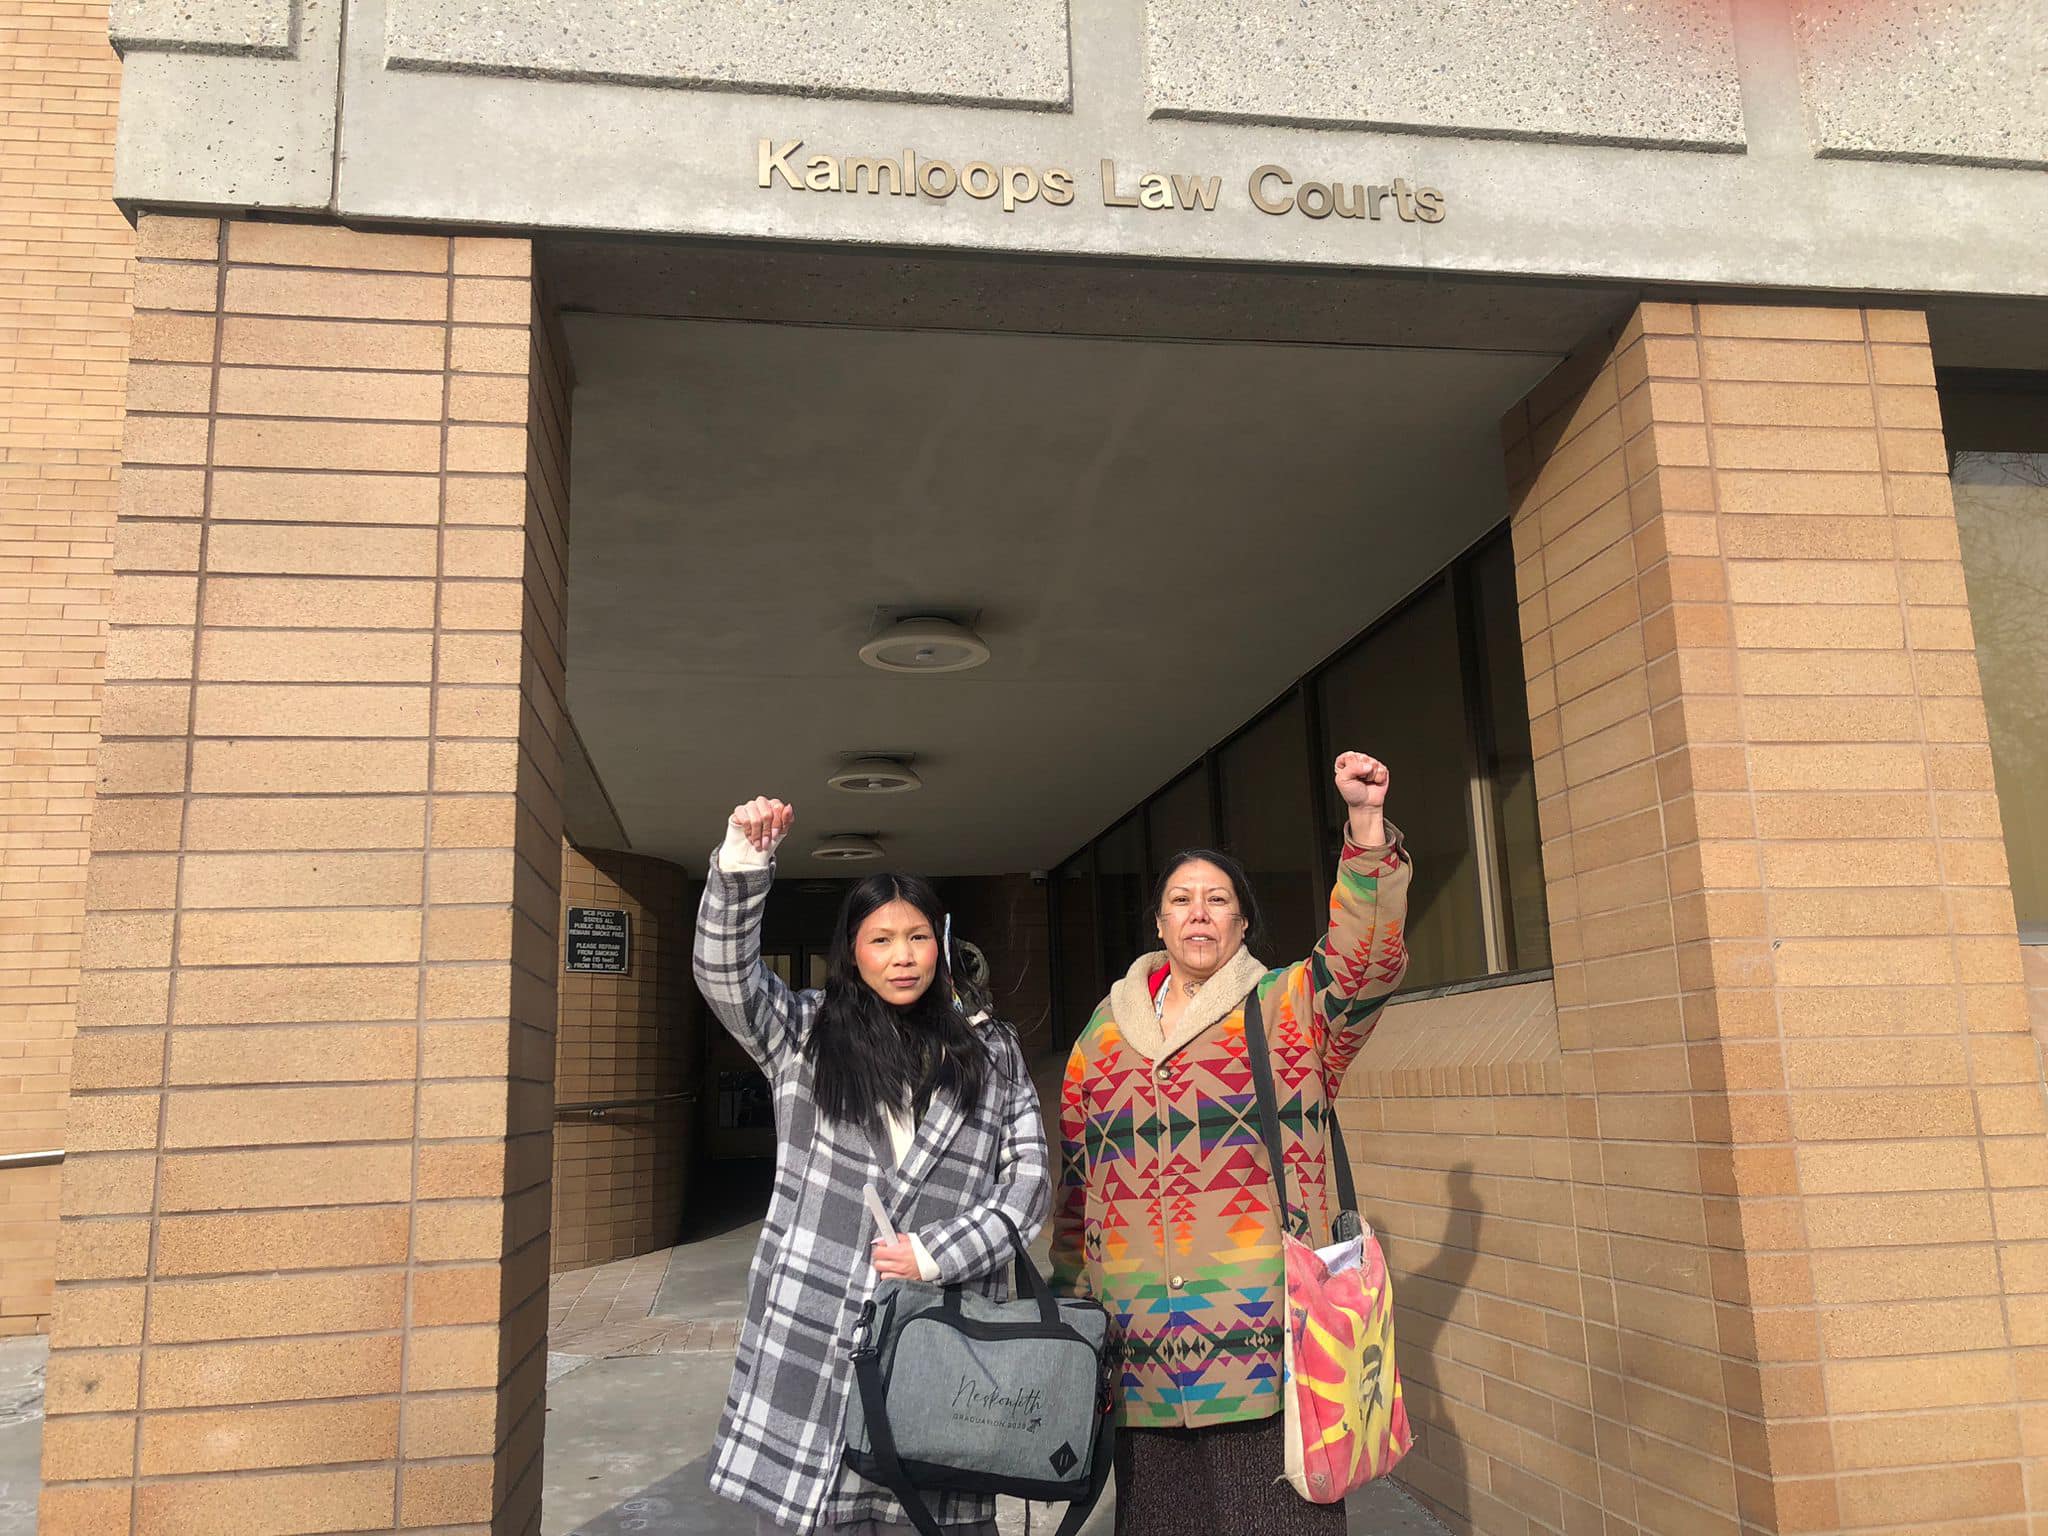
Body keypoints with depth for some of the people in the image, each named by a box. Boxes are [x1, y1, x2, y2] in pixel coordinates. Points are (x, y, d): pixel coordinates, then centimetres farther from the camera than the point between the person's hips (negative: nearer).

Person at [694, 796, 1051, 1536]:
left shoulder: (990, 1050, 11)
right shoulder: (806, 1032, 10)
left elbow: (1030, 1176, 7)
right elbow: (724, 974, -5)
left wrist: (935, 1253, -5)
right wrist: (743, 864, -20)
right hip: (815, 1329, 0)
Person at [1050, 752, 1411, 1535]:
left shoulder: (1288, 1010, 1)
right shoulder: (1105, 1033, 10)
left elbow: (1368, 956, -17)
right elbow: (1076, 1185, 16)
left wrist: (1367, 823, -27)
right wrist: (1067, 1297, 17)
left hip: (1265, 1342, -3)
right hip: (1139, 1348, 4)